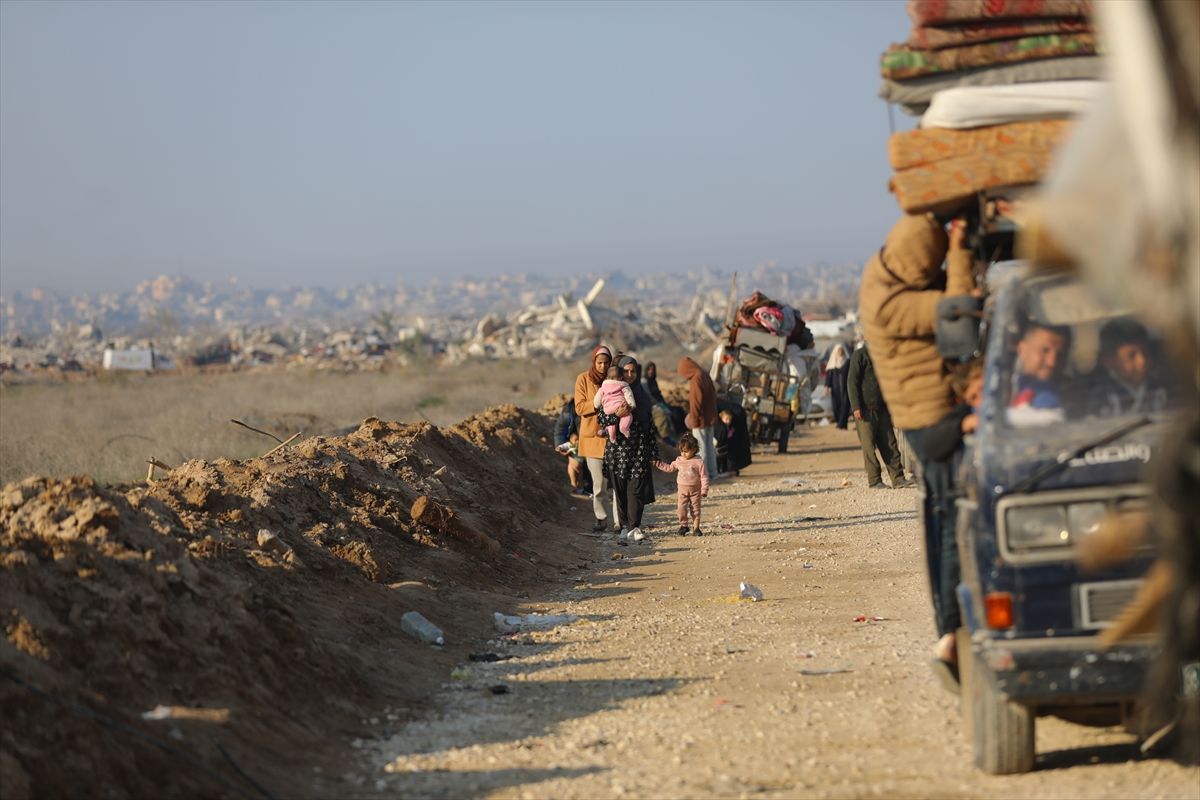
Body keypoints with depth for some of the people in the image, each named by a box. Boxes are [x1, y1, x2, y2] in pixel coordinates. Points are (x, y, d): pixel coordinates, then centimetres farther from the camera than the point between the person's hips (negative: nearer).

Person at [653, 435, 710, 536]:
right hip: (682, 489, 3)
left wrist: (704, 490, -11)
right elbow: (670, 468, 20)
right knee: (682, 508, -6)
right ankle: (683, 525, 10)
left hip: (695, 490, -3)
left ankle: (696, 528, 11)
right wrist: (659, 464, 12)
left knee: (695, 509, 3)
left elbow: (704, 476, -7)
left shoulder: (699, 462, -9)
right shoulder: (679, 461, 4)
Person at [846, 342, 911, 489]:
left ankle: (897, 478, 0)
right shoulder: (859, 355, -6)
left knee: (889, 443, 2)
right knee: (869, 445, -2)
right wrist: (856, 407, -17)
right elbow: (852, 382, -11)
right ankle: (874, 480, 3)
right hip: (865, 409, -6)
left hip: (881, 408, 6)